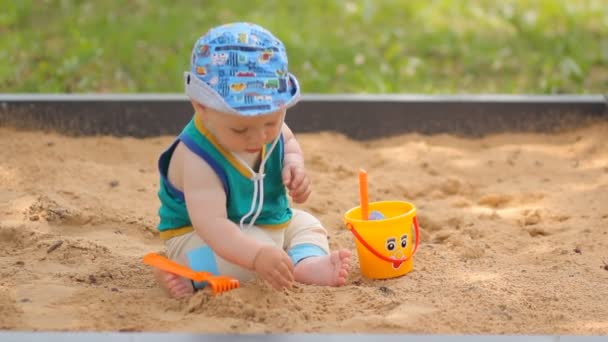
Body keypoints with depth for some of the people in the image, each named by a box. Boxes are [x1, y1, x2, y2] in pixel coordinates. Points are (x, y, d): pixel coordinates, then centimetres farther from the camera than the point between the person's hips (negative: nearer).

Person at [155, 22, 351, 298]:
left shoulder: (267, 122, -12)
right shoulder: (198, 159, -36)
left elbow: (288, 141, 14)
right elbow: (210, 224, -46)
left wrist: (294, 166, -10)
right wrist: (257, 255, -61)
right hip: (200, 238, -9)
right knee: (258, 243, -34)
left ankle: (308, 263, -18)